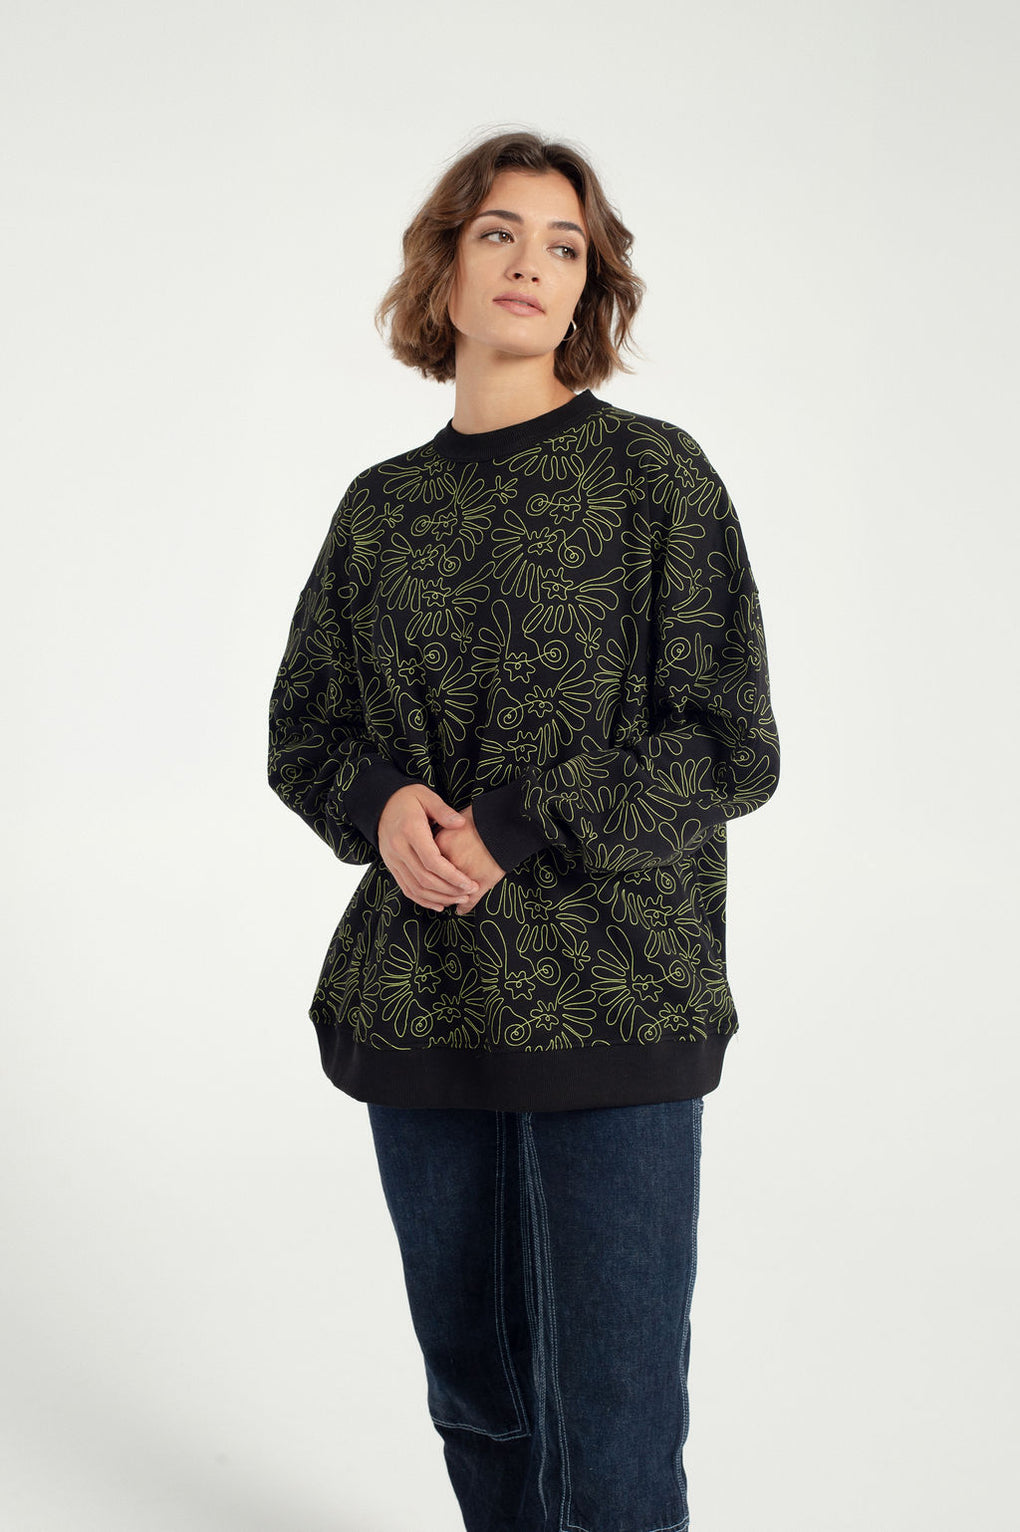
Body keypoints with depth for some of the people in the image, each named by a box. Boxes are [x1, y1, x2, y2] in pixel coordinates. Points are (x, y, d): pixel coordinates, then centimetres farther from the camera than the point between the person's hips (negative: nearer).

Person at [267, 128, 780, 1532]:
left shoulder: (656, 476, -2)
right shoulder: (384, 504, 9)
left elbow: (730, 746, -6)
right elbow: (302, 729, 13)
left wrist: (521, 826, -16)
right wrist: (382, 803, -9)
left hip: (611, 997, -4)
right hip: (417, 1000, 4)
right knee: (472, 1386, 17)